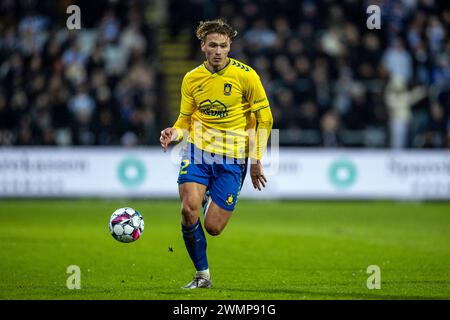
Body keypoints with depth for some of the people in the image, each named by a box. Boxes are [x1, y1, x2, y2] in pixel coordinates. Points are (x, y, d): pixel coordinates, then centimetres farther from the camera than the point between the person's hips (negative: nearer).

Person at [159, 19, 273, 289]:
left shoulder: (245, 75, -7)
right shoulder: (192, 79, 2)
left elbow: (264, 119, 1)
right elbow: (185, 120, 12)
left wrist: (256, 160, -1)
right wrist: (175, 133, -12)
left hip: (232, 158, -2)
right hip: (198, 151, 2)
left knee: (213, 227, -4)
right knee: (189, 208, -22)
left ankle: (211, 203, 36)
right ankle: (202, 276, -3)